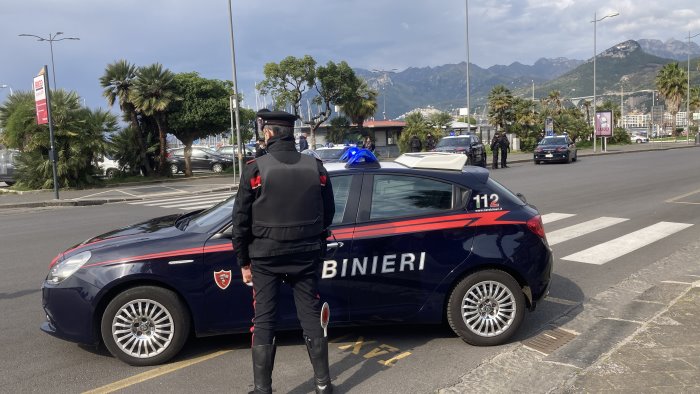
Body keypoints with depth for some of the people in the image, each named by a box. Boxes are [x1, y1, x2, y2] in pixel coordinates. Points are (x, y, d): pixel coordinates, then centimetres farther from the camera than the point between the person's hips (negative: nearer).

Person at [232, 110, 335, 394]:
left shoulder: (256, 169, -10)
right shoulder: (316, 167, -1)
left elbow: (241, 221, -7)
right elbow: (328, 213, 8)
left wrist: (244, 262, 4)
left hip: (265, 258, -3)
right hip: (306, 256, 3)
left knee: (264, 320, 8)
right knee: (310, 315, 12)